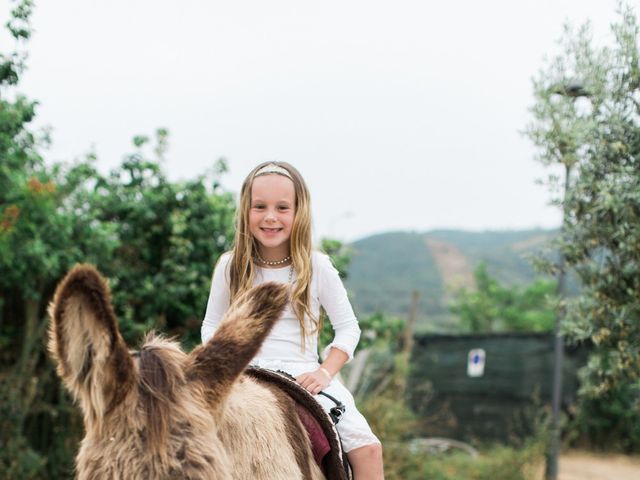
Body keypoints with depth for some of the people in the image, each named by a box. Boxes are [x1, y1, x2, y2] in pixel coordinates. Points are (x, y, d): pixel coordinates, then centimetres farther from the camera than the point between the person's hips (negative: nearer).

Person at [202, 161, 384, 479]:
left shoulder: (317, 267, 0)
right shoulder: (230, 266, 3)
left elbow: (348, 327, 5)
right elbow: (211, 326, 11)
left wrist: (325, 372, -9)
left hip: (305, 376, 0)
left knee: (368, 449, -18)